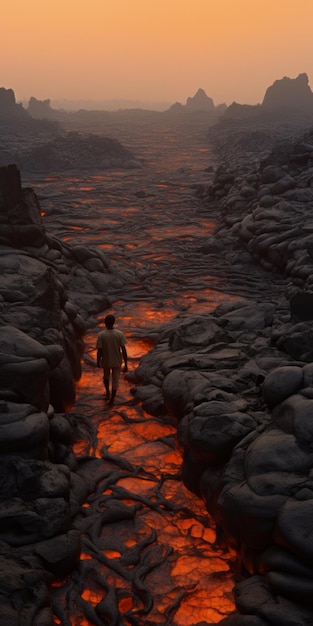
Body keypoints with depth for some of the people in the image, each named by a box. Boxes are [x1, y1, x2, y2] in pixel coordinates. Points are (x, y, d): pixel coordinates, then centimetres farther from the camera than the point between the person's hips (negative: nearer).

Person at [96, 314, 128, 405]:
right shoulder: (119, 334, -14)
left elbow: (99, 351, -14)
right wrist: (126, 364, -6)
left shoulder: (101, 335, -17)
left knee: (106, 376, 27)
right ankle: (112, 399, 14)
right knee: (115, 380, 14)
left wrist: (98, 362, 2)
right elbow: (124, 350, -14)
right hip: (117, 361, 0)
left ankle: (107, 393, 36)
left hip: (106, 361, 0)